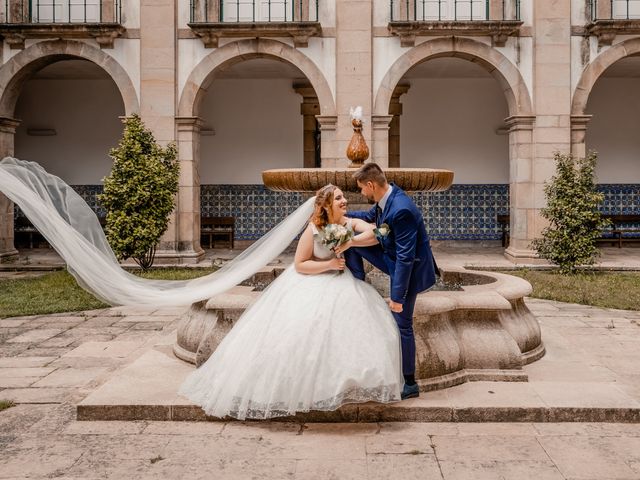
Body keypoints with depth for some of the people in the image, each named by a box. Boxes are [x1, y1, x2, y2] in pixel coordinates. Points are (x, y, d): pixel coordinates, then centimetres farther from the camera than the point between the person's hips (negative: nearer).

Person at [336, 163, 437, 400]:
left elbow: (405, 257, -32)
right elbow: (370, 216, 18)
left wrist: (397, 296, -28)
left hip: (410, 267, -9)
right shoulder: (386, 198, -6)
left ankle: (410, 384, 16)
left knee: (402, 325, 1)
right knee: (352, 241, 8)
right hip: (393, 257, 9)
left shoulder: (401, 210, -34)